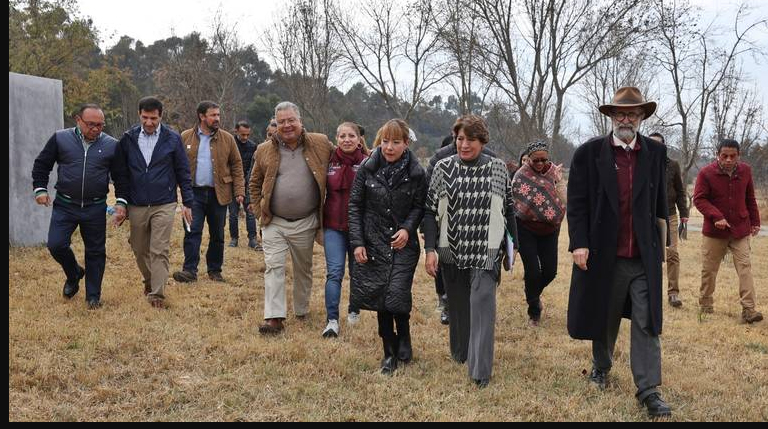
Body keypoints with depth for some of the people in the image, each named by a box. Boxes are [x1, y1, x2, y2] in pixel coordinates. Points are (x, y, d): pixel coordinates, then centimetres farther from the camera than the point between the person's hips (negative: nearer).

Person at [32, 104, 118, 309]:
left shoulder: (111, 145, -1)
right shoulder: (60, 138, -1)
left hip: (96, 208, 0)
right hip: (64, 206, 0)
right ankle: (74, 274, 23)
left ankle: (93, 296, 20)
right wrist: (40, 188, 0)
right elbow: (41, 164, 9)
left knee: (95, 251, 6)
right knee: (56, 245, -8)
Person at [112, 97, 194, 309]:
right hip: (136, 206, 3)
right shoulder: (128, 139, 2)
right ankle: (149, 281, 37)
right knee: (140, 250, 13)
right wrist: (121, 202, 2)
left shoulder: (172, 139, -2)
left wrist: (187, 202, -1)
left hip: (164, 205, -3)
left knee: (160, 251, -5)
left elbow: (183, 172, 2)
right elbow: (120, 173, 8)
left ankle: (157, 294, 0)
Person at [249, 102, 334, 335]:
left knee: (303, 269, 14)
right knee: (274, 267, -6)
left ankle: (302, 312, 31)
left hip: (305, 223, 0)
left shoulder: (320, 144, -3)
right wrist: (259, 211, 2)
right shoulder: (265, 150, 1)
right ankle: (274, 318, -5)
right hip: (274, 222, 0)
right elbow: (255, 183, 12)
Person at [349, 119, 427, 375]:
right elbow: (355, 205, 1)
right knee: (380, 297, 4)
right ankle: (390, 352, 18)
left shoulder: (416, 173, -5)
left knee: (397, 295, -13)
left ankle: (404, 339, 15)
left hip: (403, 244, -1)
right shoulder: (367, 169, -2)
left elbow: (419, 207, 4)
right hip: (374, 243, 2)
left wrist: (408, 228, -15)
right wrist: (357, 242, -5)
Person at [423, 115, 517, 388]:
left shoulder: (497, 168, 1)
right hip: (452, 250, 2)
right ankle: (459, 352, 34)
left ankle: (481, 370, -7)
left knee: (482, 304, -11)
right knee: (457, 304, 13)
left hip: (487, 251, -1)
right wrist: (430, 249, -5)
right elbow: (431, 211, 1)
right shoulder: (443, 168, 1)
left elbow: (508, 209, 9)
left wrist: (513, 244, 11)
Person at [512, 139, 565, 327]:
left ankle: (534, 294, 38)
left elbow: (563, 202, -7)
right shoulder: (522, 175, -12)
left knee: (550, 271, 4)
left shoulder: (554, 172, -2)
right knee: (533, 271, -7)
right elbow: (515, 203, -9)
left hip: (549, 229, 3)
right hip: (526, 229, -3)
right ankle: (534, 313, 15)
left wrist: (559, 180, -15)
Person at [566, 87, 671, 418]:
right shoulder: (589, 153, -3)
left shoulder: (656, 153, 4)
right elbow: (576, 202, -4)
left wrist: (662, 242, 8)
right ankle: (601, 366, 38)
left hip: (645, 256, 1)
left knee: (647, 323, -1)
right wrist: (579, 243, -11)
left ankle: (648, 390, 4)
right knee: (604, 317, 15)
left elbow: (660, 202, 8)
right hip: (603, 254, -1)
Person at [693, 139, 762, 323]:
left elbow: (750, 199, 15)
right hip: (714, 231, -2)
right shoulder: (706, 173, -10)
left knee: (744, 267, -8)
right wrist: (716, 216, -23)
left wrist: (755, 222, 17)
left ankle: (748, 309, -10)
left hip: (740, 231, 2)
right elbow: (699, 199, -11)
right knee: (709, 269, 7)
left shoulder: (745, 171, 3)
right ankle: (705, 306, 22)